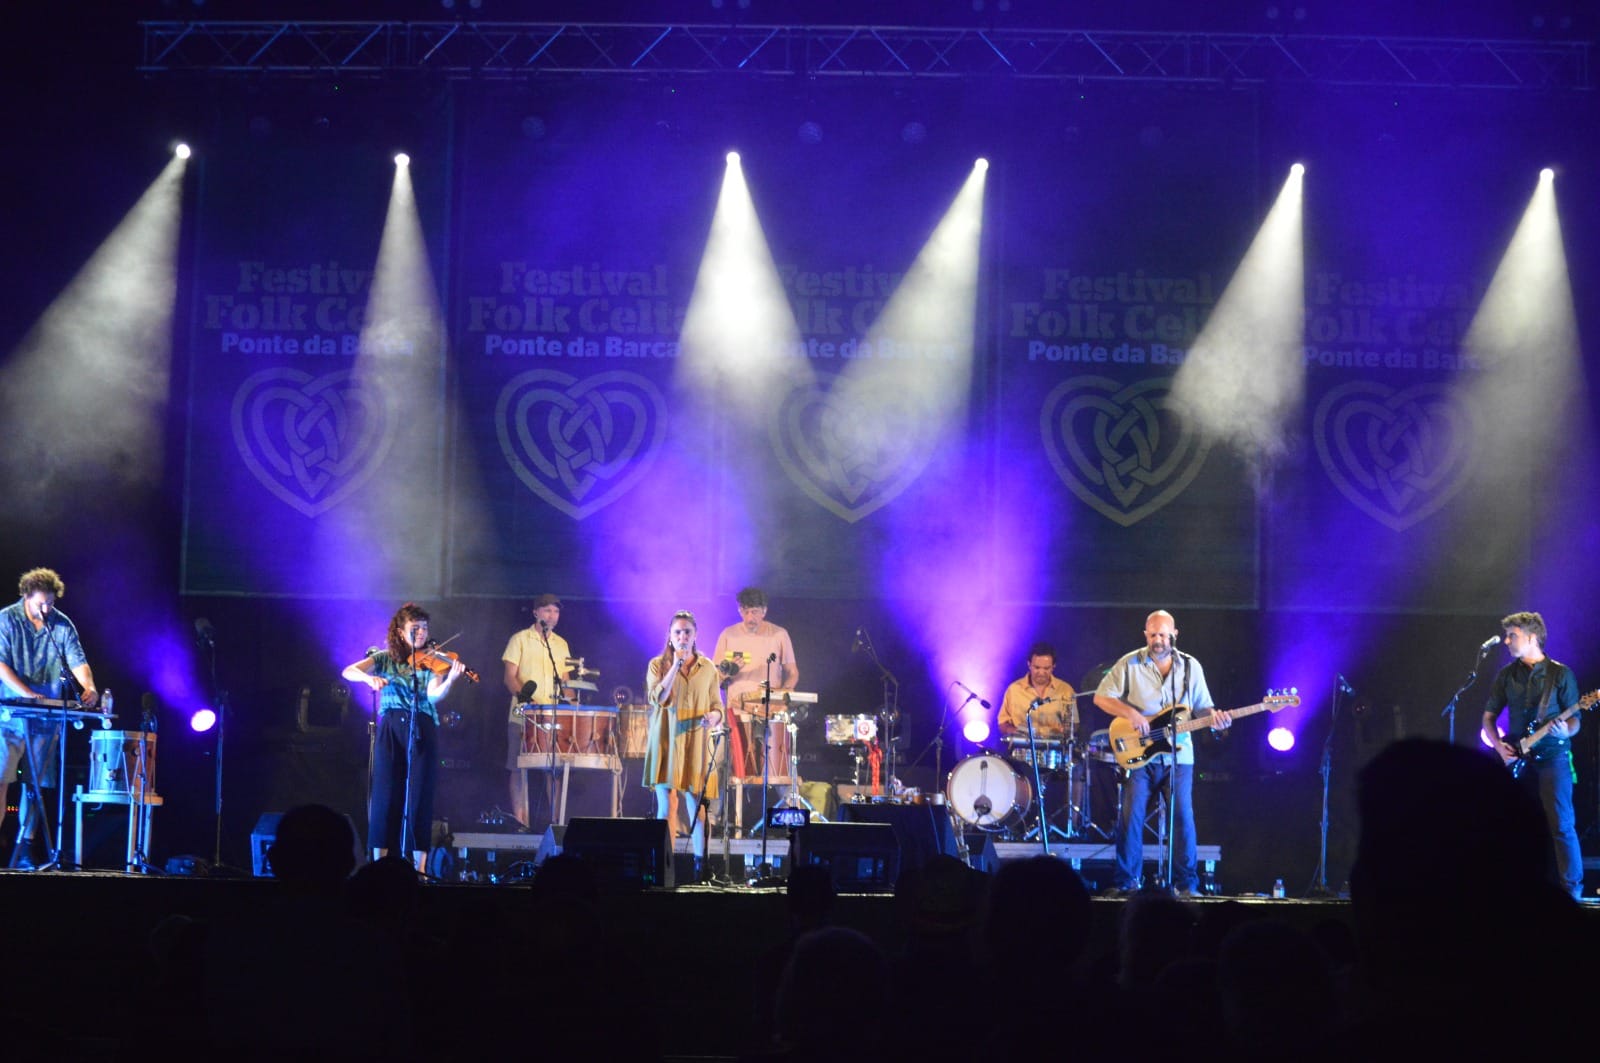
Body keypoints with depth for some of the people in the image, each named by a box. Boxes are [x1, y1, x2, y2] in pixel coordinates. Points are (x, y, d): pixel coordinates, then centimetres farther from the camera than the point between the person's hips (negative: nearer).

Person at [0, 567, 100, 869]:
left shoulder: (62, 625, 7)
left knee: (36, 783, 3)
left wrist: (88, 687, -18)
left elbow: (78, 661, 3)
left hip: (47, 716, 3)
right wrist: (28, 694, -23)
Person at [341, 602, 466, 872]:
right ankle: (379, 862, 2)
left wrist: (450, 680, -32)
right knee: (385, 795, -3)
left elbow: (434, 695, -12)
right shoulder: (385, 659, 8)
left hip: (422, 731, 0)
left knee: (420, 796, -3)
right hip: (390, 730, 0)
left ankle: (420, 867, -2)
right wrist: (369, 678, -24)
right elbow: (349, 672, -3)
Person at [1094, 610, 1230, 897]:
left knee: (1183, 817, -3)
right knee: (1131, 816, -4)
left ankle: (1186, 883, 4)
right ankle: (1126, 880, 5)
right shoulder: (1130, 664, 0)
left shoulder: (1191, 667, 8)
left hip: (1178, 756, 1)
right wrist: (1130, 713, -16)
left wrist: (1214, 716, -10)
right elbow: (1101, 697, 0)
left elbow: (1201, 706, 13)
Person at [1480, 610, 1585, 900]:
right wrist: (1499, 746, -2)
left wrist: (1565, 731, -22)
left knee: (1561, 825, -10)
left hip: (1552, 757, -4)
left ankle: (1571, 888, -4)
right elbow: (1489, 716, 13)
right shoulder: (1507, 675, 10)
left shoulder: (1560, 674, -2)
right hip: (1518, 759, 4)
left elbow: (1575, 719, 0)